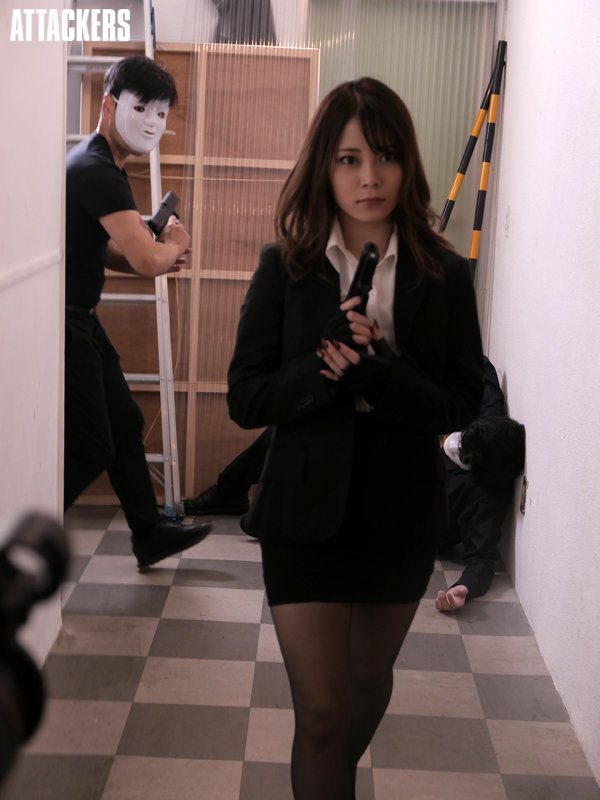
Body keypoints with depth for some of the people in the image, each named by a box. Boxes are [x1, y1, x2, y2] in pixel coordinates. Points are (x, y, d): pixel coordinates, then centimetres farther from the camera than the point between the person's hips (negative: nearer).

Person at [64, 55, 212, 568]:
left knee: (125, 424, 17)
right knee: (91, 448, -4)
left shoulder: (102, 165, 13)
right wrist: (175, 246, -4)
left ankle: (150, 535, 30)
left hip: (81, 319, 11)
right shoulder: (97, 171, -21)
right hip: (66, 321, -11)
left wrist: (160, 255, 2)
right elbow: (147, 261, -28)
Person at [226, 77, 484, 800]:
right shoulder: (284, 267, -7)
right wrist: (330, 368, -25)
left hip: (402, 512, 2)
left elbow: (462, 405, -8)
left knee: (370, 678, 23)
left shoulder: (443, 275, -6)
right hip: (308, 508, -2)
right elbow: (245, 399, -8)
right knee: (321, 710, -2)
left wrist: (373, 371, -25)